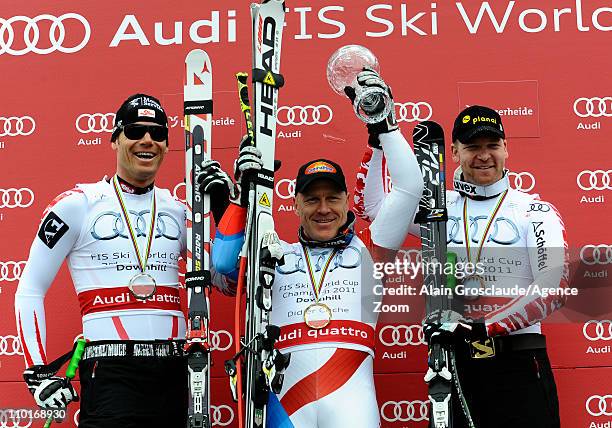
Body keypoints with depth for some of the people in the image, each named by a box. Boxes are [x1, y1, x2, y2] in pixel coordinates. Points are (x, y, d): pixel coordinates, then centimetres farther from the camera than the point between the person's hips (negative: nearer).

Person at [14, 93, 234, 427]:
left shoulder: (178, 210, 13)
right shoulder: (78, 204, 0)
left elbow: (227, 282, 13)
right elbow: (29, 290, 2)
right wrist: (38, 371, -7)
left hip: (172, 372, 5)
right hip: (110, 371, -4)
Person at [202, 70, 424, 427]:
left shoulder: (365, 250, 18)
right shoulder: (278, 255, 19)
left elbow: (409, 188, 13)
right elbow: (225, 261, 4)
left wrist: (383, 120, 10)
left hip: (351, 389, 0)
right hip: (285, 395, 0)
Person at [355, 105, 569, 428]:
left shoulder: (536, 212, 1)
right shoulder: (439, 207, 9)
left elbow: (554, 290, -10)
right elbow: (370, 204, 12)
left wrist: (485, 327, -19)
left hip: (518, 364, -2)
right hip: (454, 361, 2)